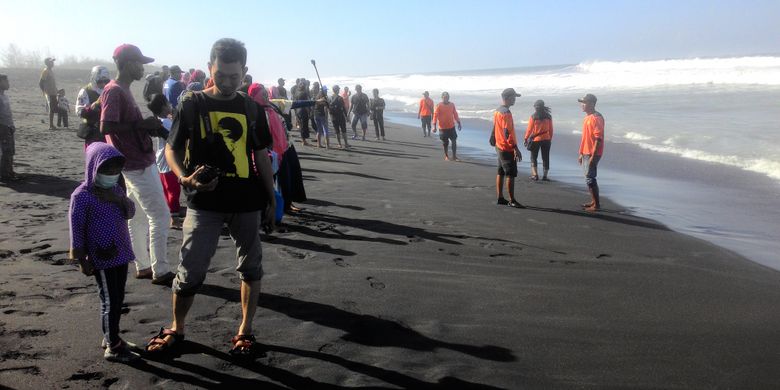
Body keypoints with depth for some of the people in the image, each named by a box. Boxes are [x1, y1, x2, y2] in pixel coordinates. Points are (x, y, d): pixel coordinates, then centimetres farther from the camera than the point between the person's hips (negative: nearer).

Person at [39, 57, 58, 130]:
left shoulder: (51, 70, 16)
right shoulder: (45, 71, -10)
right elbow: (40, 83, -14)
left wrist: (56, 91, 19)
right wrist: (44, 91, -15)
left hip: (53, 93, 9)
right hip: (49, 93, -9)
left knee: (53, 110, 11)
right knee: (51, 109, -9)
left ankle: (51, 125, 17)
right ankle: (50, 125, -7)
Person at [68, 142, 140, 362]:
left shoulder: (115, 190, 7)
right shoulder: (82, 195, -15)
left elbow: (130, 213, 4)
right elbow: (77, 228, -13)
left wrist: (119, 199, -16)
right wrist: (82, 259, -12)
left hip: (121, 253, 8)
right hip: (101, 258, -7)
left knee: (118, 298, 16)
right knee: (109, 301, -3)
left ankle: (111, 337, 31)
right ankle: (113, 347, 6)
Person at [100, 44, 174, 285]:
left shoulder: (123, 91, 14)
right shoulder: (114, 91, -15)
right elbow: (106, 127, -25)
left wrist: (148, 126, 6)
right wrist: (141, 123, -21)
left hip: (141, 163, 10)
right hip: (137, 166, -10)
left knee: (138, 217, 14)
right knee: (160, 216, -6)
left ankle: (143, 267, 23)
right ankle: (160, 271, 1)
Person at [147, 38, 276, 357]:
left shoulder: (251, 109, 4)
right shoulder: (192, 104, -2)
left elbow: (261, 156, 10)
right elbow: (172, 148, 2)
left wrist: (271, 201, 9)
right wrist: (184, 178, -19)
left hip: (247, 202, 2)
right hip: (204, 202, -2)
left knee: (251, 267, 9)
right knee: (189, 271, 1)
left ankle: (245, 330, 25)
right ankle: (177, 329, 24)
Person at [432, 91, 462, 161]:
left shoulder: (452, 105, 4)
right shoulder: (439, 106, -9)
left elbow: (455, 114, 12)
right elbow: (435, 115, -11)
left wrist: (459, 123, 12)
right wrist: (434, 126, -18)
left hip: (451, 126, 3)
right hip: (443, 127, -3)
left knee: (454, 141, -4)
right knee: (445, 142, 9)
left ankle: (454, 156, 0)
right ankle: (446, 156, 26)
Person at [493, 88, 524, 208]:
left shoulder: (497, 111, 11)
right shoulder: (506, 113, -19)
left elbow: (494, 129, 18)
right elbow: (507, 132, -24)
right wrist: (515, 148, -24)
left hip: (499, 146, 10)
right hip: (507, 149, -10)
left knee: (501, 172, 13)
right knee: (511, 174, -6)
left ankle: (500, 197, 18)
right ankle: (512, 201, -3)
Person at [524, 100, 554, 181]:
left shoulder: (533, 117, -10)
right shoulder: (548, 117, 0)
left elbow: (529, 129, -8)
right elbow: (551, 129, 4)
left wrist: (526, 138, 3)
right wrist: (550, 139, 15)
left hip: (535, 140, -3)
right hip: (546, 140, 3)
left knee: (533, 157, 10)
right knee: (545, 158, 8)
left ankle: (535, 175, 2)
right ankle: (545, 176, 7)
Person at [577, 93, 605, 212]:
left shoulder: (596, 118, -16)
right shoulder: (587, 118, 15)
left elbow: (598, 139, -21)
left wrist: (593, 156, -24)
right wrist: (581, 154, 22)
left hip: (592, 154, -10)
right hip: (586, 153, 10)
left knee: (590, 178, -8)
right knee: (589, 177, 15)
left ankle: (597, 205, -2)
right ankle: (593, 201, 25)